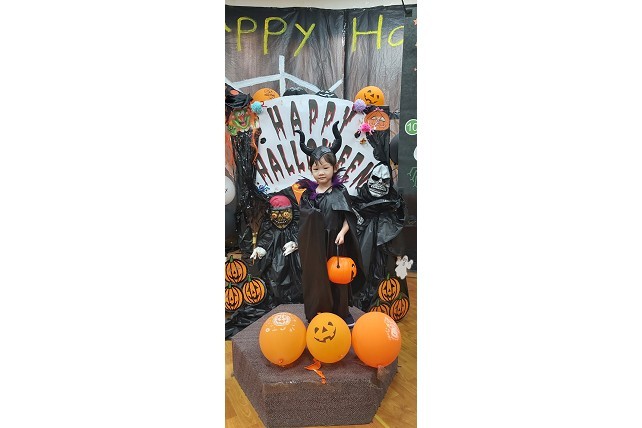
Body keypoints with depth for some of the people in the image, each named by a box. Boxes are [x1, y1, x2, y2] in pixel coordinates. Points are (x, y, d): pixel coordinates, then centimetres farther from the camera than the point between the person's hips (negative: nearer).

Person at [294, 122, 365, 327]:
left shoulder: (340, 192, -4)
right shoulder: (308, 193, 2)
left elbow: (348, 217, -4)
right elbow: (303, 220, 5)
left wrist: (342, 233, -19)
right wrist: (303, 244, -1)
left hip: (335, 243, -1)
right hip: (314, 245, 1)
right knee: (315, 278, 8)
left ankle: (342, 313, 27)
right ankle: (316, 315, 24)